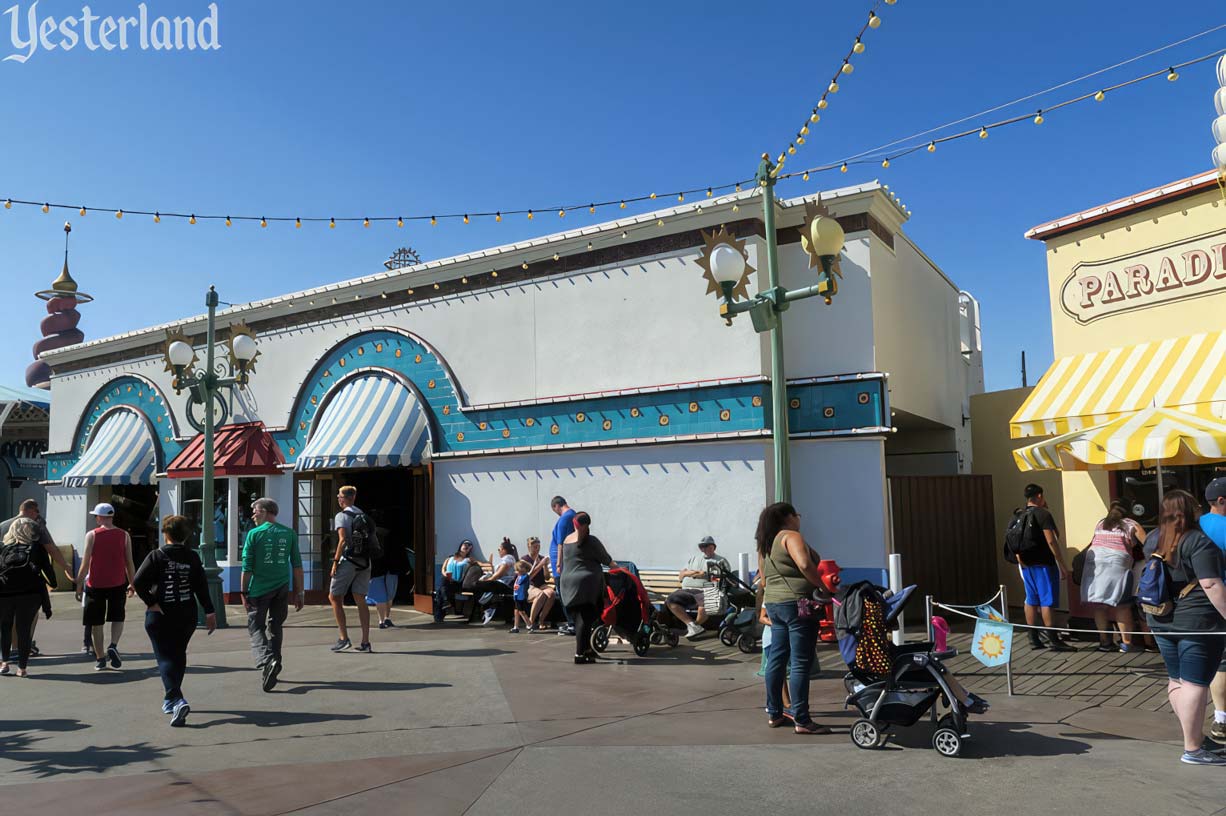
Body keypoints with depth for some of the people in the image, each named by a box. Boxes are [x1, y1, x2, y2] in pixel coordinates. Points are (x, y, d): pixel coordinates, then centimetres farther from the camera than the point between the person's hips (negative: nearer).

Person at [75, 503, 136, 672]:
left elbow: (85, 563, -6)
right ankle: (113, 645, -9)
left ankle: (100, 658, 12)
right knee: (118, 618, 15)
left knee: (96, 623, 9)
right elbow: (129, 563, 4)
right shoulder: (124, 535, 2)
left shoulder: (92, 535, -3)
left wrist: (78, 584, 1)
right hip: (118, 583, 1)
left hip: (96, 584, -1)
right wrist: (132, 584, 12)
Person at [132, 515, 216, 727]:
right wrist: (209, 612, 1)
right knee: (178, 656, 19)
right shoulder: (193, 557, 2)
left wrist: (151, 602, -9)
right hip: (186, 616, 4)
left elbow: (138, 581, -16)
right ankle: (170, 700, 31)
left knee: (165, 658, -3)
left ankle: (177, 700, -22)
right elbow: (202, 586, -1)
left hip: (160, 616, -3)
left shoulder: (157, 556, -7)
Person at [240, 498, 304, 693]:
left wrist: (243, 592, 3)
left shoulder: (254, 534, -5)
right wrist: (298, 593, 10)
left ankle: (267, 661, -21)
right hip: (282, 589, 3)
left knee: (256, 628, 3)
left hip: (259, 589, -3)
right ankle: (274, 666, 21)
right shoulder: (289, 533, 4)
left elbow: (247, 567, -6)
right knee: (275, 627, 18)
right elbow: (297, 566, 5)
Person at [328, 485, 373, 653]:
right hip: (364, 561, 6)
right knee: (360, 600, 7)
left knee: (334, 597, 6)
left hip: (348, 560, -6)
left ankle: (343, 638, 0)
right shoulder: (363, 516, 15)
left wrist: (335, 561, -11)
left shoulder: (342, 516, -5)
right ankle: (365, 642, 5)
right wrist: (366, 559, 16)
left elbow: (343, 540, -15)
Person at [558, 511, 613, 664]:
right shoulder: (591, 541, -7)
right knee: (585, 618, -4)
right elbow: (605, 559, 3)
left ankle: (586, 649, 17)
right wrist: (615, 566, 19)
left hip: (567, 583, 6)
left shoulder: (566, 540, 11)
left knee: (578, 618, 13)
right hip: (587, 583, -6)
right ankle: (580, 653, -7)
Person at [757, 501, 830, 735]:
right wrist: (826, 587, -16)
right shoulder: (791, 536, -8)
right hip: (797, 603, -9)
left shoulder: (765, 544, 18)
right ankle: (802, 720, -5)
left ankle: (774, 713, 22)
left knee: (777, 658, 14)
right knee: (800, 663, -6)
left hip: (773, 604, 9)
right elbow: (804, 565, -23)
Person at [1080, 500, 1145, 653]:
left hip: (1094, 561, 4)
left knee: (1099, 604, 6)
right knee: (1122, 605, 1)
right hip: (1116, 563, -4)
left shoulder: (1100, 524, 26)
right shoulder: (1131, 525, 15)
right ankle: (1126, 643, 2)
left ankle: (1104, 641, 11)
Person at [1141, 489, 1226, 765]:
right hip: (1197, 622, -7)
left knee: (1177, 680, 15)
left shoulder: (1153, 540, 9)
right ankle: (1192, 750, 2)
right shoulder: (1198, 541, -14)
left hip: (1161, 622, 7)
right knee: (1195, 684, -2)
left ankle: (1195, 736, 27)